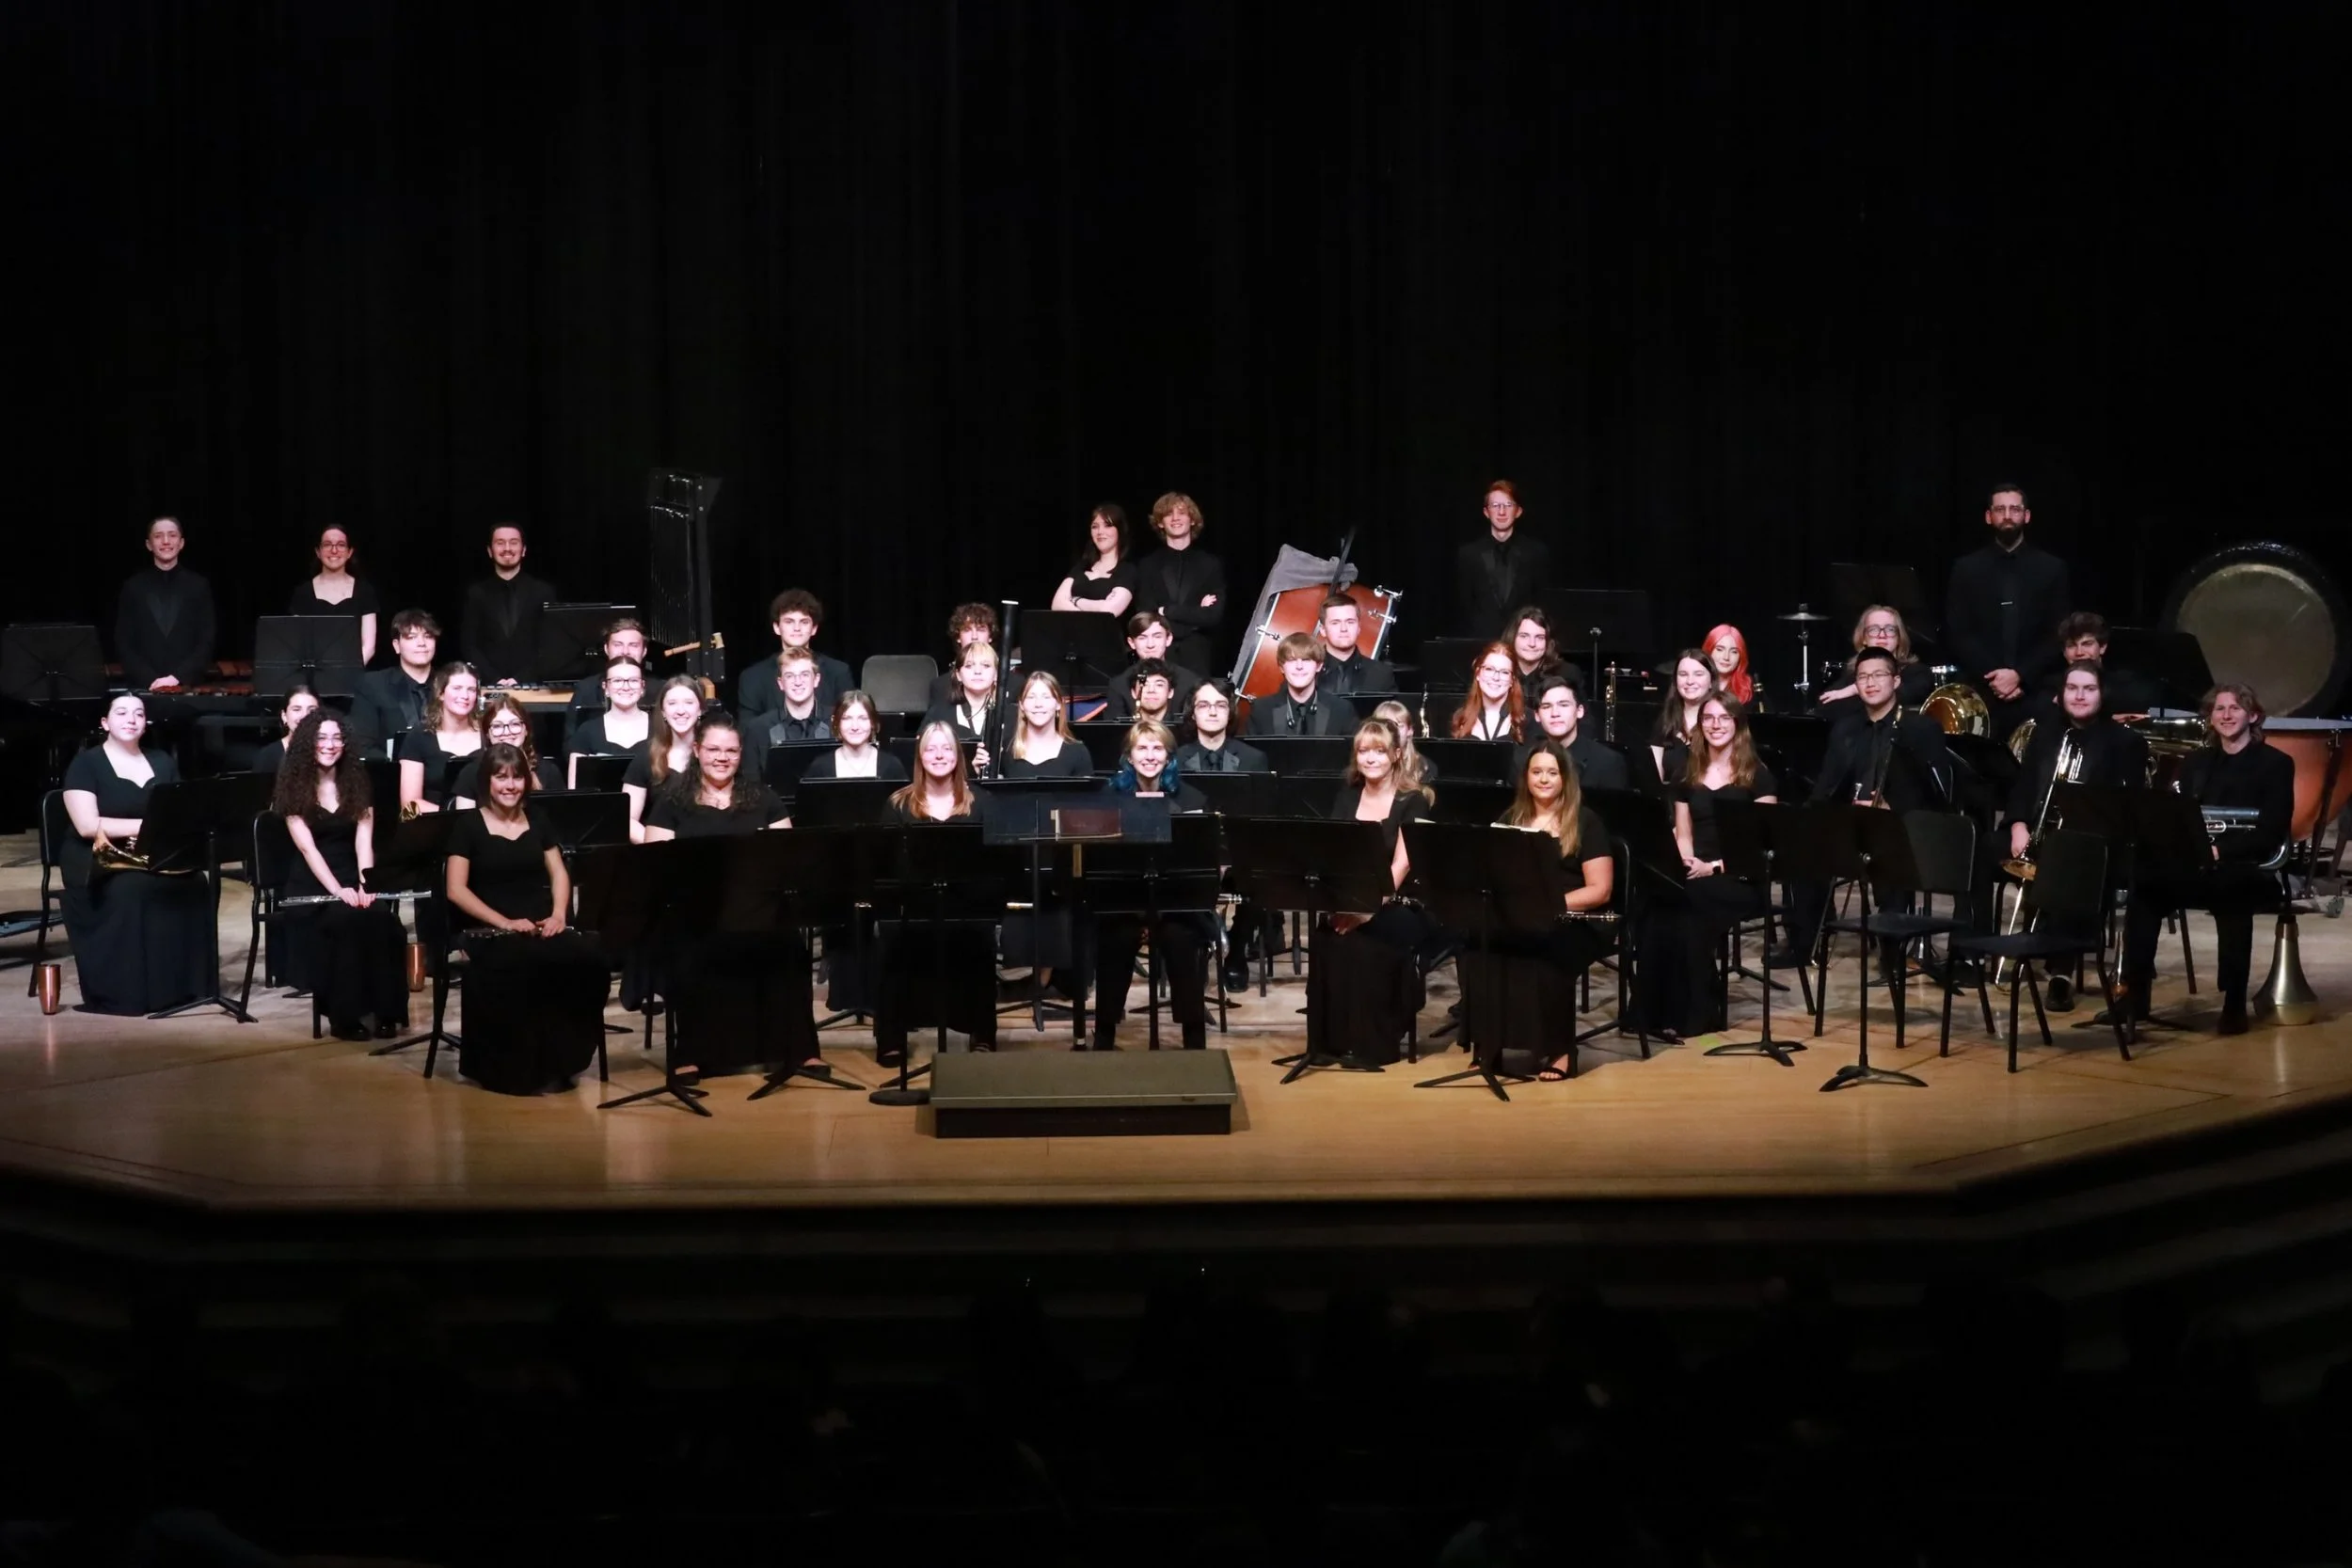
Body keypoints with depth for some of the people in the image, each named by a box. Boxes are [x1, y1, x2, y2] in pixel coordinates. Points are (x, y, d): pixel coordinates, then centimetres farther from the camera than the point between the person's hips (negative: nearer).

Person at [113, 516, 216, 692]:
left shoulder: (199, 586, 6)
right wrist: (150, 680, -10)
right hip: (141, 688, 0)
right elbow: (123, 644, 3)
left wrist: (178, 678, -11)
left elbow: (206, 643, 1)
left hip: (187, 686, 0)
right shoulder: (132, 587, 6)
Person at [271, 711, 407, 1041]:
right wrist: (338, 890, -24)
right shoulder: (295, 787, -2)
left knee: (382, 917, -30)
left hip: (352, 876, 3)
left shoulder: (357, 782, 8)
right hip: (311, 884, -3)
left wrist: (365, 884, -20)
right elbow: (307, 847, -11)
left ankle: (385, 1010, -21)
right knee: (346, 918, -34)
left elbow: (364, 841, -2)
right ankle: (344, 1014, -25)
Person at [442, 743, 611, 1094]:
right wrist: (505, 922, -16)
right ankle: (519, 1068, -22)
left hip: (542, 928, 5)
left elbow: (558, 873, 17)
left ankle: (559, 1060, -16)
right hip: (489, 932, -4)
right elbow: (456, 890, -5)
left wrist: (559, 914, -4)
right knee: (527, 968, -40)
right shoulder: (468, 825, 2)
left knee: (589, 962, -29)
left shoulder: (537, 820, 17)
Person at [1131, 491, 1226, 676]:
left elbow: (1214, 616, -3)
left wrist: (1167, 611, -6)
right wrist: (1195, 614, -7)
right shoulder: (1148, 565, 7)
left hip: (1198, 657, 0)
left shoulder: (1211, 564, 8)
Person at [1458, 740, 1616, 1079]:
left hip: (1571, 922, -3)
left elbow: (1600, 890, -4)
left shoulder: (1585, 822, 4)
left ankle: (1560, 1049, -23)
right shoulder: (1509, 820, 16)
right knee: (1474, 945, -29)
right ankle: (1488, 1046, -20)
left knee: (1544, 951, -38)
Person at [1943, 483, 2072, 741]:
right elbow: (1955, 633, 3)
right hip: (1980, 694, 0)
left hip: (2034, 695, 0)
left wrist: (2020, 675, -10)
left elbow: (2060, 635, 3)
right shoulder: (1966, 569, 9)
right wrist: (1991, 675, -10)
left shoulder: (2052, 568, 9)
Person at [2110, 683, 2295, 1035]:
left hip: (2252, 871, -4)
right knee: (2145, 882, -27)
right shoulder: (2196, 764, 17)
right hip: (2198, 868, 4)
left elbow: (2271, 833, -8)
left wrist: (2219, 851, -21)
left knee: (2230, 890, -40)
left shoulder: (2276, 763, 2)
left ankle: (2234, 1003, -29)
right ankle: (2134, 991, -26)